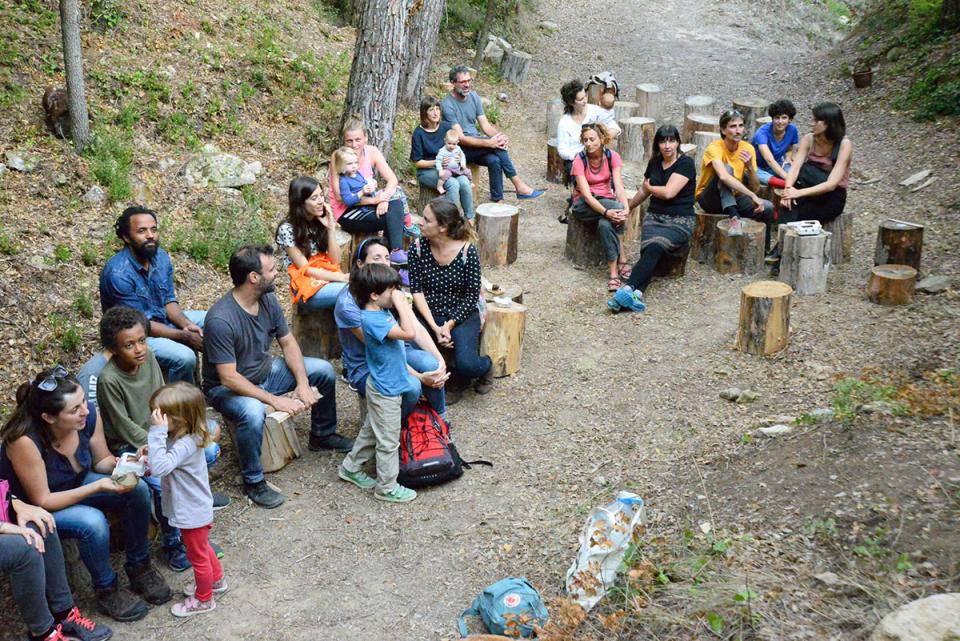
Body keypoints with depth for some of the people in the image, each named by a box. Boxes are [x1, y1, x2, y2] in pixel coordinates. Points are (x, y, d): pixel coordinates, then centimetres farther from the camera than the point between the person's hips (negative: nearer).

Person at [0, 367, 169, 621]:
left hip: (74, 486, 6)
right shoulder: (25, 440, -36)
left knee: (137, 489, -15)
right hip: (30, 507, -6)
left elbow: (102, 460, -2)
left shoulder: (88, 416, -22)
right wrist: (97, 487, -34)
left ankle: (139, 566, 6)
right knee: (92, 522, -31)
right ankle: (107, 589, -4)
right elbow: (42, 501, -26)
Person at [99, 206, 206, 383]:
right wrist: (184, 336, -24)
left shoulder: (161, 257, -6)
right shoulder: (118, 273, -29)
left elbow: (169, 301, 2)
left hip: (163, 320, 8)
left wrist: (187, 325, -17)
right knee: (185, 357, -29)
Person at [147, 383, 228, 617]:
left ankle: (204, 599, 34)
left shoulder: (185, 445, -35)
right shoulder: (182, 437, -6)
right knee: (202, 548, 31)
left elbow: (159, 467, -45)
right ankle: (216, 579, 53)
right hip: (194, 508, 9)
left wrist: (157, 432, -45)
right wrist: (151, 456, -9)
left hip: (192, 513, -9)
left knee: (198, 556, 14)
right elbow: (168, 464, 10)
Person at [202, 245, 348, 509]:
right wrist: (275, 400, -30)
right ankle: (253, 481, -15)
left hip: (265, 372, 8)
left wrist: (302, 382, -13)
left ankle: (322, 435, 24)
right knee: (253, 412, -39)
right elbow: (228, 378, -30)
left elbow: (288, 342, 2)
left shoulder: (268, 300, -9)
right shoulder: (220, 320, -32)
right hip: (227, 387, -7)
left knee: (323, 370, 1)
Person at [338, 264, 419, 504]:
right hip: (386, 391, -10)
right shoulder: (372, 319, -28)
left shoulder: (380, 312, 1)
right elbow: (409, 333, -37)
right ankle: (387, 487, 19)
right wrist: (400, 304, -30)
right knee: (388, 440, 5)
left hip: (383, 387, 10)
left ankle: (351, 468, 40)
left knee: (371, 430, 25)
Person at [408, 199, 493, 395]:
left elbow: (472, 296, -9)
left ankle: (485, 366, 15)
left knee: (466, 366, -24)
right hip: (428, 313, 2)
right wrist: (434, 327, -18)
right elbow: (416, 290, -7)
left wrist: (449, 325, -19)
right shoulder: (418, 248, -7)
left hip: (461, 314, -2)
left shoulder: (467, 251, -13)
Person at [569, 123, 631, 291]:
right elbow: (586, 194, -23)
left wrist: (626, 209, -35)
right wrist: (606, 212, -37)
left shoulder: (612, 157, -7)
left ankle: (614, 272, -28)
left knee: (605, 224, -34)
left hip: (607, 200, 3)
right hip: (584, 205, -2)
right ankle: (622, 260, -28)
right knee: (616, 207, -33)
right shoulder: (580, 160, -15)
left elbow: (619, 186, -16)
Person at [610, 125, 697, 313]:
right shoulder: (654, 163, 13)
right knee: (649, 250, -27)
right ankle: (637, 293, -50)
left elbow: (668, 192, -15)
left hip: (680, 221, -5)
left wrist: (649, 187, 5)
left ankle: (628, 289, -49)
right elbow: (644, 192, 31)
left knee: (655, 247, -33)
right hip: (654, 217, 5)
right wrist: (627, 207, 43)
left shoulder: (686, 163, -6)